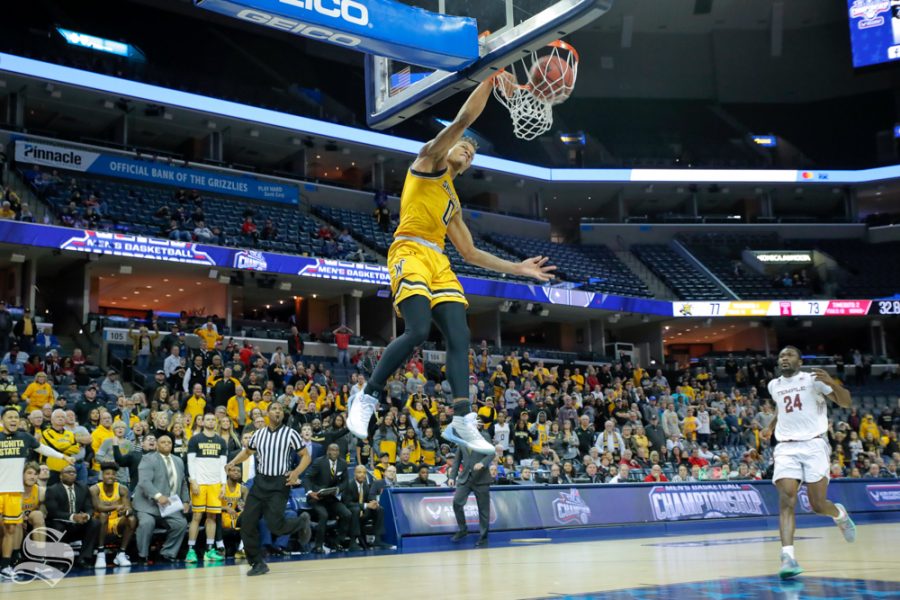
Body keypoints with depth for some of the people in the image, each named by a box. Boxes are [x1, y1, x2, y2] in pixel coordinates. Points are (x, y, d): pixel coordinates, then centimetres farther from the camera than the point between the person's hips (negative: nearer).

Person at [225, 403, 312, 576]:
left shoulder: (290, 433, -5)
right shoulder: (258, 434, 8)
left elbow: (306, 456, -2)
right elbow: (247, 452, 24)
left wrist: (296, 472, -18)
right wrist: (233, 462, 6)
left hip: (280, 484, -4)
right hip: (260, 482, 5)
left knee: (275, 525, -12)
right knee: (247, 523, -2)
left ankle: (302, 521, 19)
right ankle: (257, 563, 11)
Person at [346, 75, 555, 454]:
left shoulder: (453, 203, 30)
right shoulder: (430, 160, 13)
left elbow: (471, 254, 28)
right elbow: (463, 120, 0)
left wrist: (518, 269, 25)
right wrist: (490, 80, 2)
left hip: (439, 262, 8)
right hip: (411, 252, -8)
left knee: (460, 338, -7)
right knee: (418, 331, -23)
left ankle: (462, 422, -10)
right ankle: (367, 398, -7)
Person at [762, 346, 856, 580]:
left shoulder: (813, 379, -1)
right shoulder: (774, 385, 15)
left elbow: (846, 403, -8)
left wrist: (832, 383, -24)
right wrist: (771, 426, 28)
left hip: (813, 445, -3)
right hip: (786, 448, 3)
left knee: (817, 505, -4)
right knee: (786, 500, -17)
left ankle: (840, 515, 33)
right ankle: (788, 557, -26)